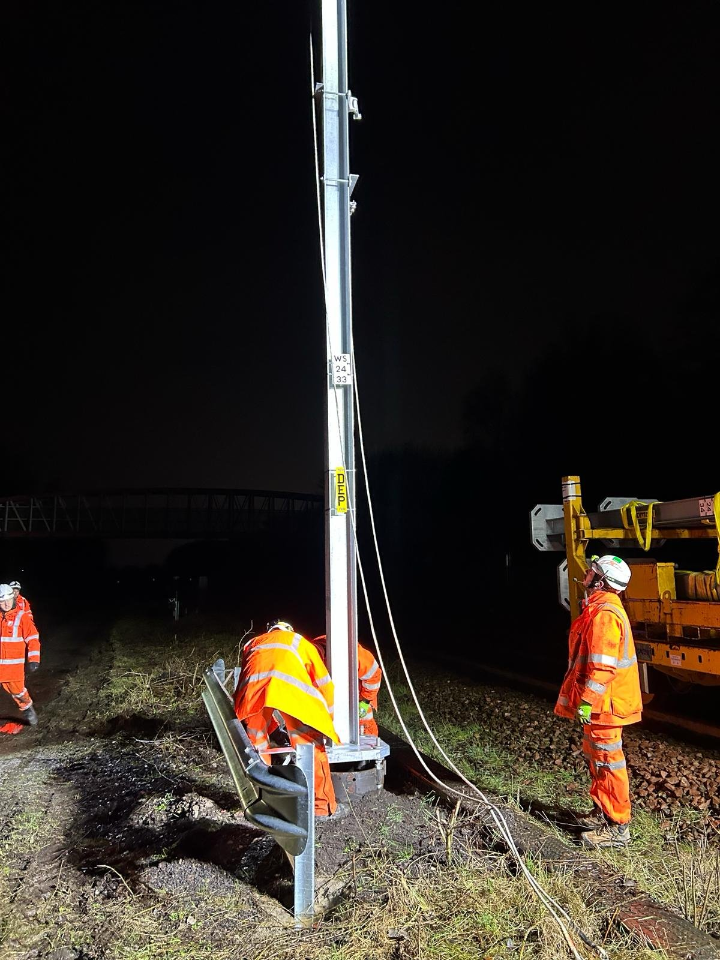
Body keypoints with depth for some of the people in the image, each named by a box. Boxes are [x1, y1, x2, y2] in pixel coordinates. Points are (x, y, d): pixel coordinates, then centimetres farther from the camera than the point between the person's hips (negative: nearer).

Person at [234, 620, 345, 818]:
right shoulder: (300, 642, 36)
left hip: (253, 689, 2)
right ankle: (323, 806, 19)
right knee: (311, 746, 12)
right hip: (290, 687, -2)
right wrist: (326, 721, 47)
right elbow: (324, 684, 35)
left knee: (256, 747, 22)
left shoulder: (253, 643, 40)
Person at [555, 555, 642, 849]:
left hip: (604, 704, -11)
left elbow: (602, 665, -26)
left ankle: (617, 827, 9)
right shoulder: (602, 608, 11)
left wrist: (586, 701, -23)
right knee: (595, 755, 20)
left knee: (607, 761, -1)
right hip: (600, 703, 11)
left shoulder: (604, 615, -23)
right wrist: (585, 698, 24)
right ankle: (603, 812, 34)